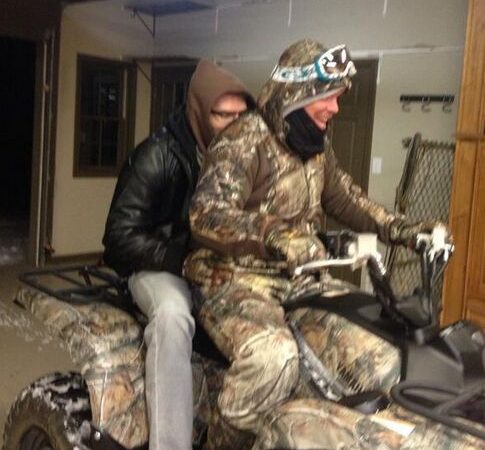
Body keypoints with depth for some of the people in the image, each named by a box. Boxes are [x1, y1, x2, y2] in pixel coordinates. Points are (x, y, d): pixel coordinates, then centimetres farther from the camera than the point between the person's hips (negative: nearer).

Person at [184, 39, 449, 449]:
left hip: (300, 282, 7)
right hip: (237, 280, -7)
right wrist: (272, 234, -42)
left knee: (382, 364, -8)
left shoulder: (317, 146, 12)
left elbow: (345, 199, 25)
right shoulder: (244, 141, -12)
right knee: (273, 357, -38)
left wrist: (401, 229, 11)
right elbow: (207, 214, -24)